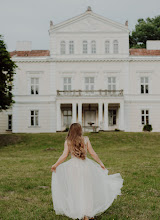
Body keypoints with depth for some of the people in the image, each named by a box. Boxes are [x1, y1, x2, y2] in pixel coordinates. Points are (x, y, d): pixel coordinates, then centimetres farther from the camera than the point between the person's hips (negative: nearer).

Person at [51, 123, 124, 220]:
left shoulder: (68, 142, -1)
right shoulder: (85, 139, 0)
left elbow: (64, 155, -6)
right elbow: (93, 153, 1)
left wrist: (55, 165, 4)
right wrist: (101, 163, 11)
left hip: (73, 166, 0)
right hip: (86, 165, 1)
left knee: (76, 190, 8)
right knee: (88, 189, 12)